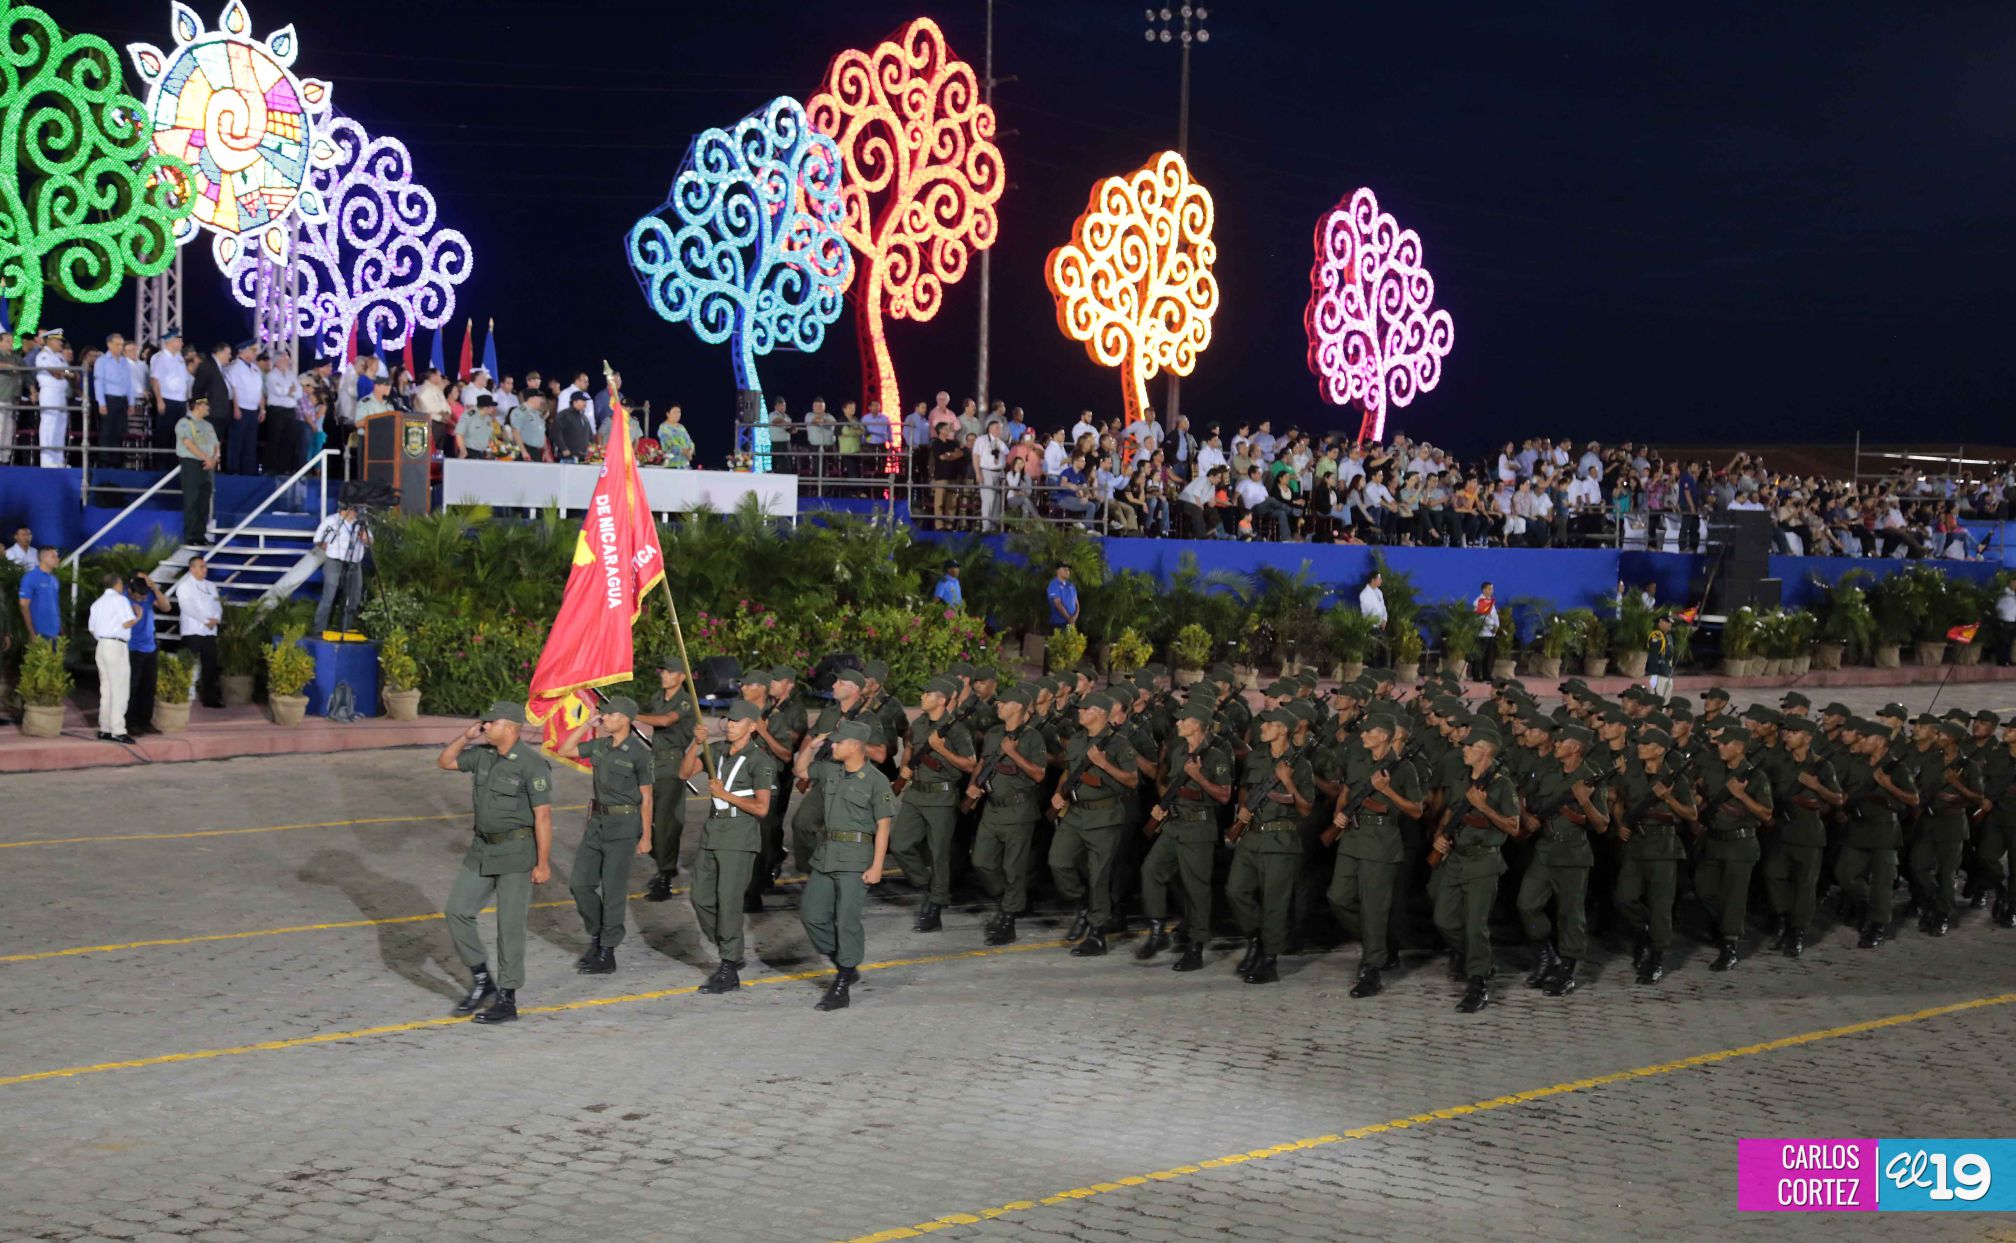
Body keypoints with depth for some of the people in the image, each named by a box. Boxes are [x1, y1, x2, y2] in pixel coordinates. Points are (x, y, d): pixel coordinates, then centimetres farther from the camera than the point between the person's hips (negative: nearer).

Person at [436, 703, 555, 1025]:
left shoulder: (531, 764, -17)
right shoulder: (483, 755, 5)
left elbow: (543, 815, -18)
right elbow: (444, 762, 18)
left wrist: (543, 863, -19)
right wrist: (465, 737, 1)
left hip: (516, 853, -8)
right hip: (482, 850, 8)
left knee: (510, 926, -1)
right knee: (457, 911, 5)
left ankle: (507, 1000, 8)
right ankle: (481, 980, 18)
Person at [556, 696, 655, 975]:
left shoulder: (639, 752, -12)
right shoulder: (599, 744, 6)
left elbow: (646, 797, -9)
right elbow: (564, 751, 11)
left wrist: (646, 837, -9)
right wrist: (586, 725, 3)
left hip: (623, 825, -7)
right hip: (596, 821, 7)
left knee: (613, 891, 0)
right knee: (581, 884, 7)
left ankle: (607, 954, 9)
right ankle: (596, 937, 26)